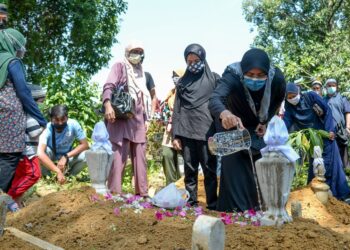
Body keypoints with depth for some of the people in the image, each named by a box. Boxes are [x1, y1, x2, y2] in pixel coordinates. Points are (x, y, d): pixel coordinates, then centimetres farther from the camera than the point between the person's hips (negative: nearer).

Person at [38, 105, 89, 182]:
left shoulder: (73, 124, -26)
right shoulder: (48, 129, -32)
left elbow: (85, 145, -21)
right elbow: (40, 154, -46)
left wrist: (66, 156, -33)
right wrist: (58, 171, -56)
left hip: (67, 158, 1)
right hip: (51, 159, -1)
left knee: (85, 155, -28)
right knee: (45, 150, -34)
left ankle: (70, 175, 0)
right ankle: (46, 177, -6)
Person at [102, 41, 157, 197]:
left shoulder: (145, 75, 19)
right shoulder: (120, 67, 3)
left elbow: (153, 96, 28)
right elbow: (108, 86, -11)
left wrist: (151, 115, 16)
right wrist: (108, 105, -29)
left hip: (138, 120, 6)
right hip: (121, 117, -6)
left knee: (140, 156, 7)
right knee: (119, 155, -12)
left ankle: (142, 192, 13)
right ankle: (114, 193, -11)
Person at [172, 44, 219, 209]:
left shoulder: (214, 79, 9)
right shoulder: (182, 82, 16)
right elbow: (177, 109, 14)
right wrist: (175, 135, 5)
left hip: (206, 131, -2)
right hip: (187, 131, 3)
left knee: (209, 169, -4)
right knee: (189, 169, 4)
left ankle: (212, 203, 0)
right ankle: (191, 201, 9)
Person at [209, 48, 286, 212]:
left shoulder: (277, 79, -29)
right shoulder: (232, 76, -39)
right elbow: (214, 99, -57)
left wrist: (265, 121, -12)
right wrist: (224, 113, -78)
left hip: (261, 127, 3)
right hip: (235, 127, -3)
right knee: (234, 165, -14)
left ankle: (261, 209, 21)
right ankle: (236, 210, -5)